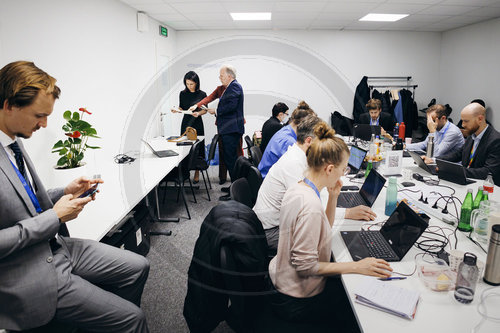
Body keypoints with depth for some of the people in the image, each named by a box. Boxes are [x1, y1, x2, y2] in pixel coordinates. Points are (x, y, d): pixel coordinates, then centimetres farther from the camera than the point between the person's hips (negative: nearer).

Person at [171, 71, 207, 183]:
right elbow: (181, 108, 11)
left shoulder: (202, 94, -2)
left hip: (197, 123, -2)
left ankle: (197, 173, 8)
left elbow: (205, 110, 1)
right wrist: (176, 110, -10)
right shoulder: (183, 94, 5)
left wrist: (198, 113, -18)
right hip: (186, 123, 2)